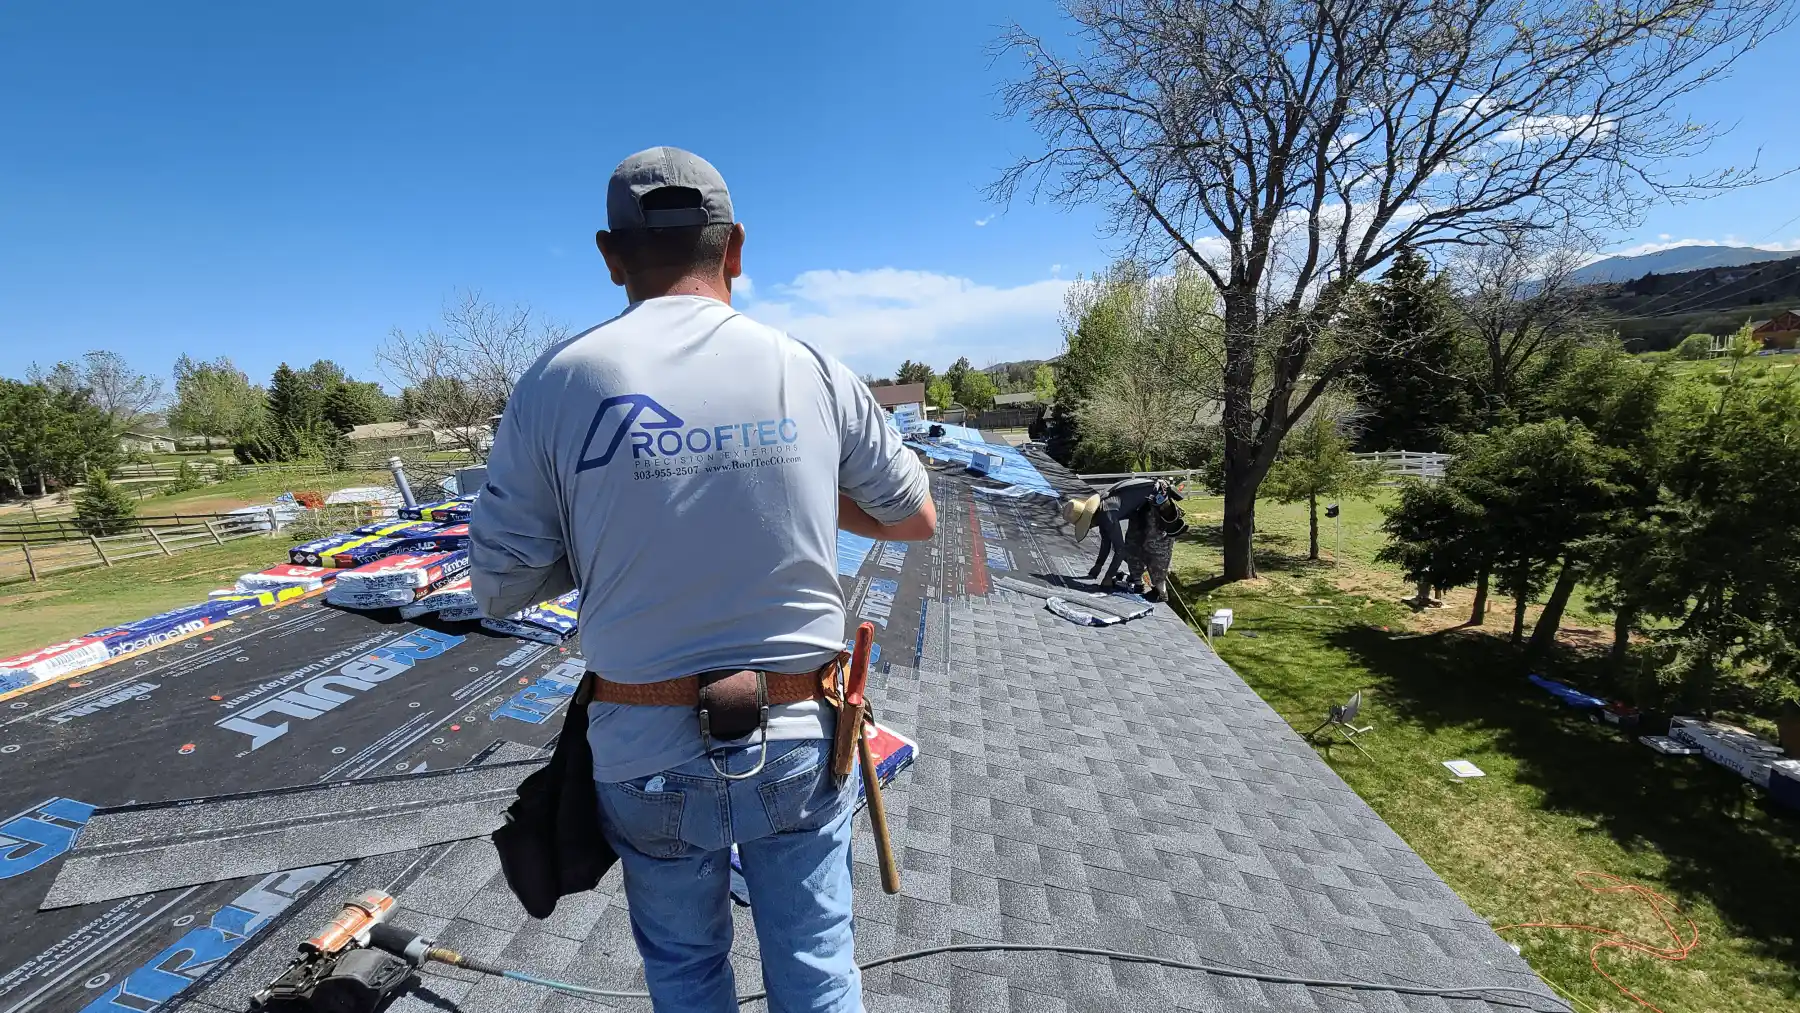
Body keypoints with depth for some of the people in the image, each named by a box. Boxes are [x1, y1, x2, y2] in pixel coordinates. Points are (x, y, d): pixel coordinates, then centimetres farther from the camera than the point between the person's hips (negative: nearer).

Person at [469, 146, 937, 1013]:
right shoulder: (814, 373, -5)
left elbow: (498, 588, -2)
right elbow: (916, 518, 6)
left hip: (651, 751, 0)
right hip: (800, 737, 1)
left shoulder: (558, 382, -9)